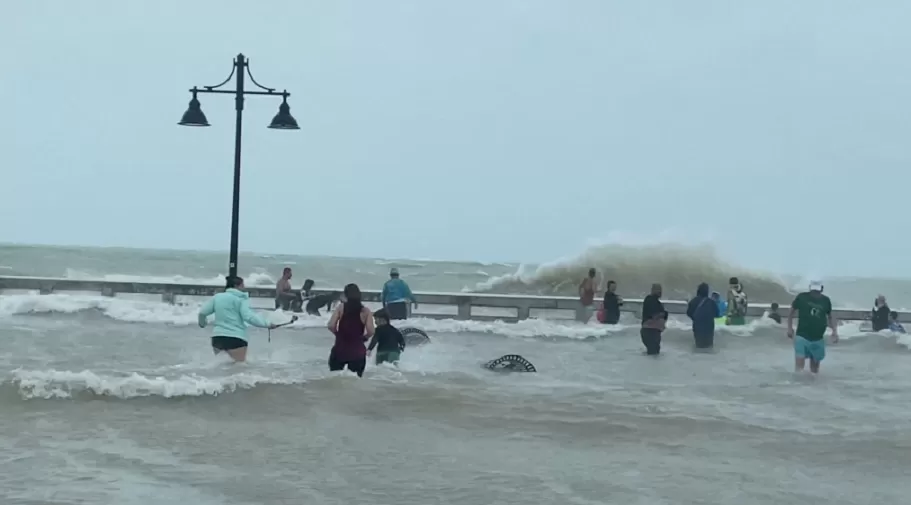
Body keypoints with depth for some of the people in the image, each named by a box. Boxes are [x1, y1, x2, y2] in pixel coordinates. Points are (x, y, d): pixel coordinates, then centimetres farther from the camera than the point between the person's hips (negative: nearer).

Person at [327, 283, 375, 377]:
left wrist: (338, 334, 9)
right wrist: (363, 338, 9)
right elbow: (370, 331, -11)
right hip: (357, 352, 0)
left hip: (340, 350, 0)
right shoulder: (365, 311, -2)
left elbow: (331, 326, -11)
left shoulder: (341, 308, -2)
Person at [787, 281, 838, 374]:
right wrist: (790, 328, 3)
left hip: (818, 339, 3)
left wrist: (834, 331, 5)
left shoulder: (826, 300, 2)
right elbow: (792, 311, 7)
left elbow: (830, 316, 16)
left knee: (815, 365, 14)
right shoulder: (802, 297, -5)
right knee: (799, 365, -14)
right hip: (802, 336, -3)